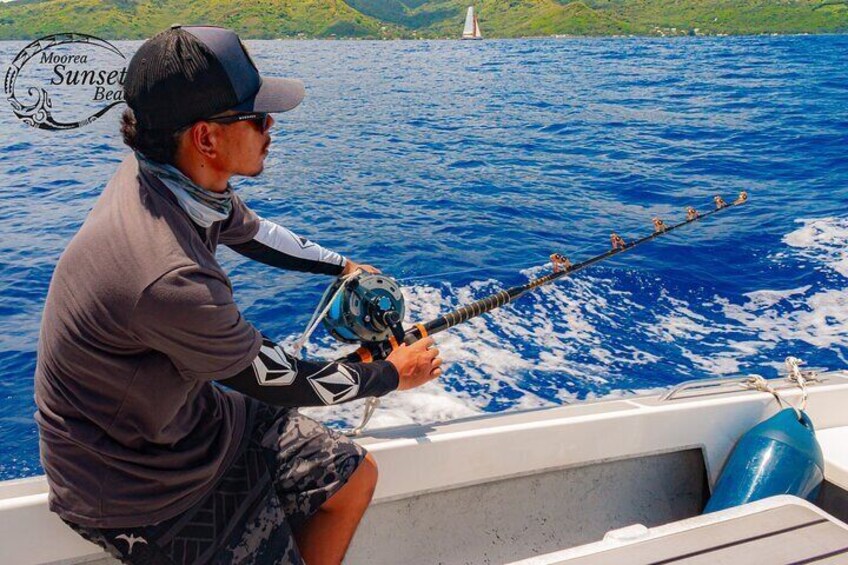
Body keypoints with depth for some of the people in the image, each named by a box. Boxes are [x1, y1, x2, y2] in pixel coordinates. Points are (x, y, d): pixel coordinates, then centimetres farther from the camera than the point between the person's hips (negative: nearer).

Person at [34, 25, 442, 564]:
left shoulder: (177, 176, -12)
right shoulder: (171, 278, -38)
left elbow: (250, 231, 12)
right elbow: (280, 381, -22)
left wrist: (344, 265, 15)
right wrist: (395, 374, -8)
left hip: (185, 413, 8)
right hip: (134, 480, -8)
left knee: (353, 477, 8)